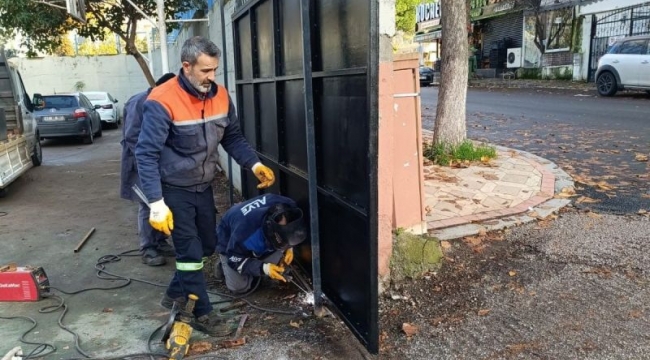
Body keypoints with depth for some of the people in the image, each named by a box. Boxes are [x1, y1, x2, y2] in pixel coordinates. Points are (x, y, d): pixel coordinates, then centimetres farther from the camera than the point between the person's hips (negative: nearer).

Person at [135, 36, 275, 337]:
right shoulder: (162, 102, -24)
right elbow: (146, 154, -22)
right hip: (174, 190, -7)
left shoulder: (220, 96, -4)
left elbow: (233, 137, 6)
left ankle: (175, 293, 39)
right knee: (190, 252, 1)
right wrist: (156, 203, -26)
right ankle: (203, 313, 18)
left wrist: (255, 164, -8)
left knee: (207, 246, 18)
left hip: (203, 186, 7)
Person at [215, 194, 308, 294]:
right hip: (230, 242, -4)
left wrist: (289, 248, -22)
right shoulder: (245, 231, -47)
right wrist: (263, 268, -41)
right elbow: (235, 259, -29)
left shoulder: (290, 209, -33)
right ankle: (224, 264, 19)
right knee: (239, 287, -10)